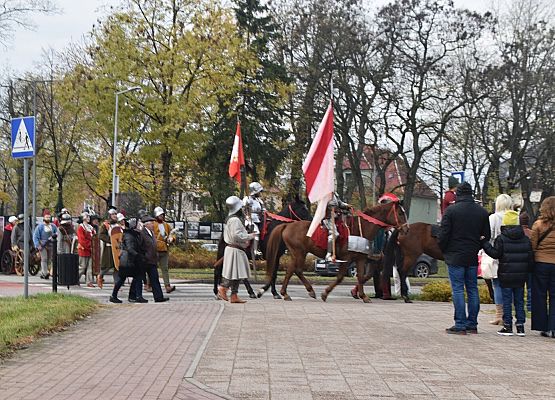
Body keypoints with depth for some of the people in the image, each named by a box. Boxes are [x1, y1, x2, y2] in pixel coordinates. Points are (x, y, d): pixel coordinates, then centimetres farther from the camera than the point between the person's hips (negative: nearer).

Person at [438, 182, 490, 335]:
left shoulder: (451, 210, -8)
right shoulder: (482, 212, 6)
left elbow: (443, 234, -8)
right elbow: (487, 236, 11)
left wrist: (443, 251, 7)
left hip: (455, 257, -4)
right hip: (473, 258, 4)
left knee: (458, 289, -3)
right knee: (472, 290, 10)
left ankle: (460, 325, -5)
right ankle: (472, 324, 12)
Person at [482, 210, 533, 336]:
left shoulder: (501, 238, -8)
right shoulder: (526, 239, 6)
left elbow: (495, 253, -11)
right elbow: (530, 257, 8)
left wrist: (485, 244, -2)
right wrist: (527, 271, 18)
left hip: (506, 276, -4)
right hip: (521, 276, 4)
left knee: (507, 301, 1)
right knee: (519, 301, 10)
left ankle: (507, 326, 1)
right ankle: (520, 326, 11)